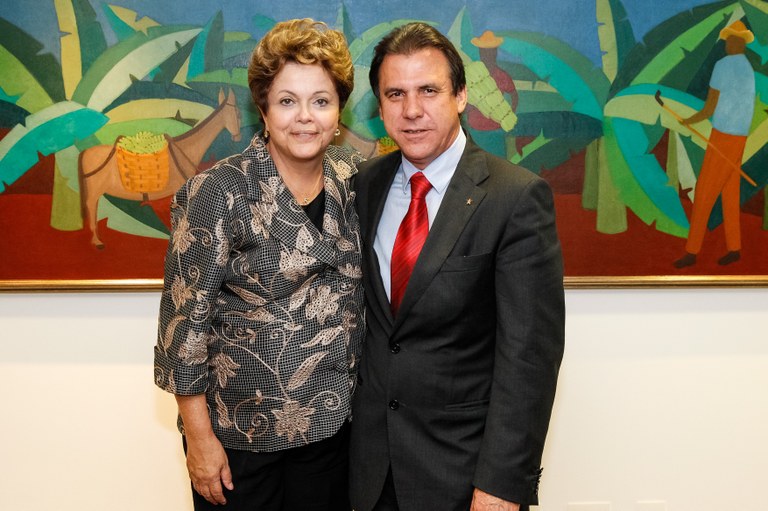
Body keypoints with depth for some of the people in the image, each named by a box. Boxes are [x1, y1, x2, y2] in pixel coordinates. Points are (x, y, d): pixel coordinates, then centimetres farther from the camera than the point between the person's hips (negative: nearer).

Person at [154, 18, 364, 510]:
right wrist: (200, 437, -11)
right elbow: (186, 319, -13)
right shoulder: (218, 193, -16)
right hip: (240, 430, -4)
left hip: (332, 421, 5)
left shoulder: (351, 176, -1)